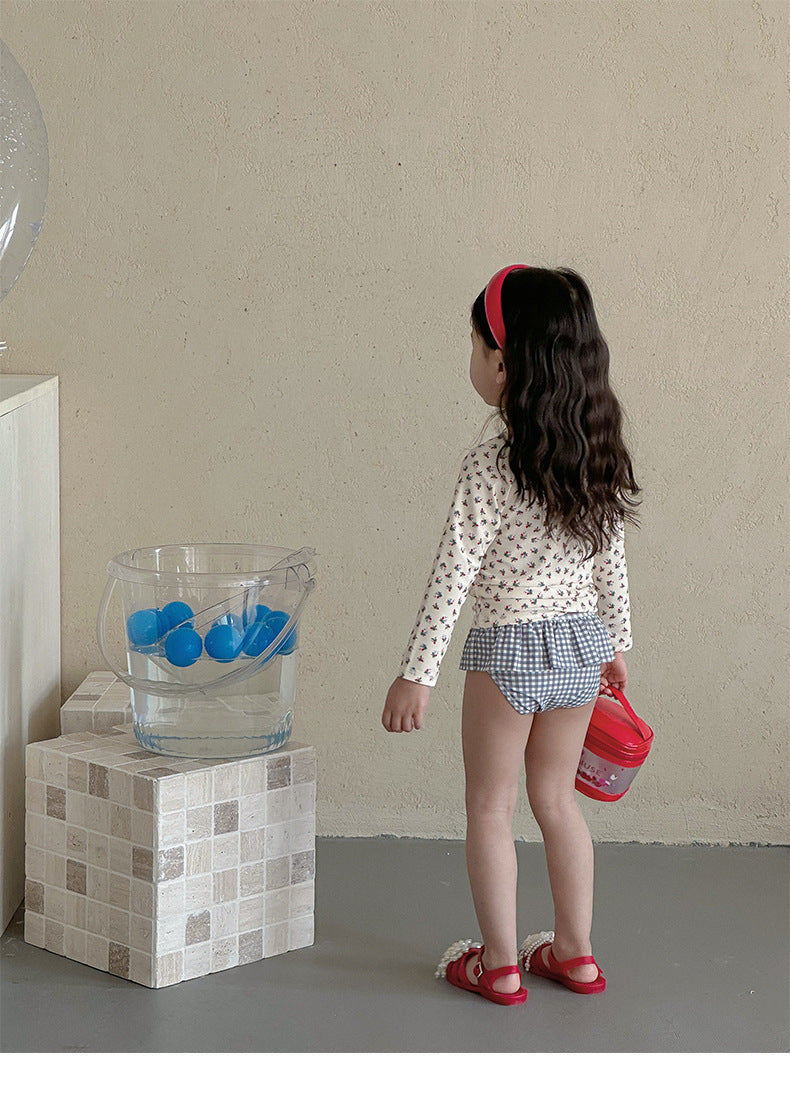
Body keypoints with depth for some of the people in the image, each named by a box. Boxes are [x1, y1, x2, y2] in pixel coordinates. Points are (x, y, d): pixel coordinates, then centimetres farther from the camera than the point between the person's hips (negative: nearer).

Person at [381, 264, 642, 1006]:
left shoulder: (490, 468, -19)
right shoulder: (597, 456, 0)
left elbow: (453, 576, -18)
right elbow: (611, 560, 9)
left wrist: (417, 673, -13)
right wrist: (615, 642, 21)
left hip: (508, 651, -6)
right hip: (581, 642, 6)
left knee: (489, 807, 9)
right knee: (555, 800, 19)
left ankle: (499, 964, 14)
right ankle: (574, 952, 26)